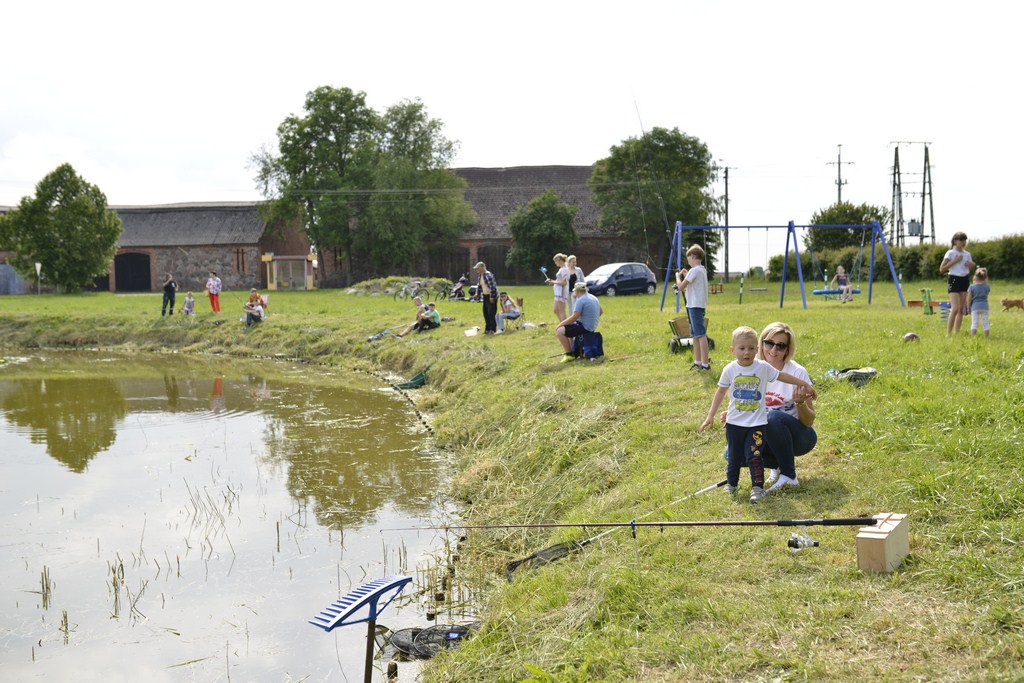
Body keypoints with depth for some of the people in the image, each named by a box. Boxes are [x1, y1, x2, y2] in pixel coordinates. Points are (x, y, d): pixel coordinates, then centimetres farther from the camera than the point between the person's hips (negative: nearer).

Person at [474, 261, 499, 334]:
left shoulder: (488, 275, -19)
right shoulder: (480, 275, 9)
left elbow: (492, 286, -23)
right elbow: (479, 285, 21)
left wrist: (492, 297, -23)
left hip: (491, 296, -9)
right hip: (485, 296, 9)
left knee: (491, 313, -8)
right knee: (485, 312, 10)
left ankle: (493, 329, -3)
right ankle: (487, 328, 18)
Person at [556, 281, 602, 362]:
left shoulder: (580, 300, -18)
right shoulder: (593, 297, 11)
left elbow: (574, 318, -22)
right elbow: (601, 311, 24)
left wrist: (561, 324, -11)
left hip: (585, 328, -10)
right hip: (592, 327, 10)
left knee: (559, 331, -12)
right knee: (568, 328, 31)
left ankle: (569, 355, -8)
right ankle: (571, 350, 29)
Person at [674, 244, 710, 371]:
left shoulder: (694, 271, -16)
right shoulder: (702, 270, 14)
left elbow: (681, 287, -17)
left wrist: (678, 276, 0)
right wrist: (686, 276, 17)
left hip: (695, 306, -10)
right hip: (695, 305, 10)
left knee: (700, 334, -10)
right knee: (695, 335, 14)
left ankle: (705, 364, -11)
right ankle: (698, 362, 19)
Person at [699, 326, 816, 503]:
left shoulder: (763, 368, -7)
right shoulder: (730, 370, -5)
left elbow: (782, 376, 7)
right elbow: (720, 392, 4)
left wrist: (804, 384, 11)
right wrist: (710, 416, 4)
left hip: (757, 423, -1)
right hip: (734, 422, 1)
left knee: (754, 455, -10)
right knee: (734, 457, 10)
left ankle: (757, 487, -1)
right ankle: (731, 485, 29)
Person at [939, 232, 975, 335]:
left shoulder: (967, 254, 11)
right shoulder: (950, 253, -6)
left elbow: (972, 265, 24)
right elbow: (941, 269, -12)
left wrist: (972, 265, 1)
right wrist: (954, 261, -17)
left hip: (965, 279, 6)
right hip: (954, 279, -6)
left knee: (961, 309, 5)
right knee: (955, 308, -16)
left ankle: (957, 332, 9)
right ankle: (948, 333, -11)